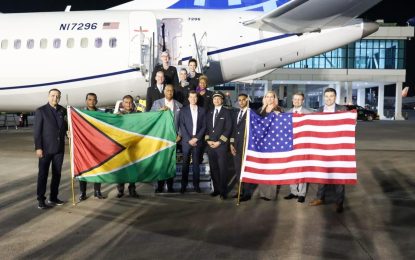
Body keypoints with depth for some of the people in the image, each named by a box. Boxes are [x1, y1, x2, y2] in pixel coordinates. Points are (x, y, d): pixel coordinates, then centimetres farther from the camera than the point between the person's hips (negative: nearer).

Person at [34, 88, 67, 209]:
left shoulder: (62, 110, 7)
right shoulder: (41, 111, -5)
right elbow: (37, 131, -8)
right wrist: (38, 148, -14)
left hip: (59, 148, 5)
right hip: (46, 148, -5)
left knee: (57, 174, 10)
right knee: (43, 174, 0)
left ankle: (53, 198, 20)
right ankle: (41, 200, 6)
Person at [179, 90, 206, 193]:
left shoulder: (202, 110, 8)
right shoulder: (183, 110, 5)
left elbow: (204, 126, 4)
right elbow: (182, 126, -1)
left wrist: (196, 138, -7)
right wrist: (189, 139, -10)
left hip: (197, 141, 1)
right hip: (186, 141, 0)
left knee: (196, 163, 3)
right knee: (185, 163, 3)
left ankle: (196, 185, 8)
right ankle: (184, 185, 8)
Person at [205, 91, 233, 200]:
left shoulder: (226, 112, 1)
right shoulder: (209, 113, 18)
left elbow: (228, 129, -6)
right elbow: (206, 128, 17)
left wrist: (219, 142, -12)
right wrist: (208, 140, 0)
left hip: (222, 145, -5)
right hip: (210, 145, 5)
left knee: (222, 169, -4)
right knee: (213, 168, 6)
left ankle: (223, 191, 1)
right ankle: (216, 189, 13)